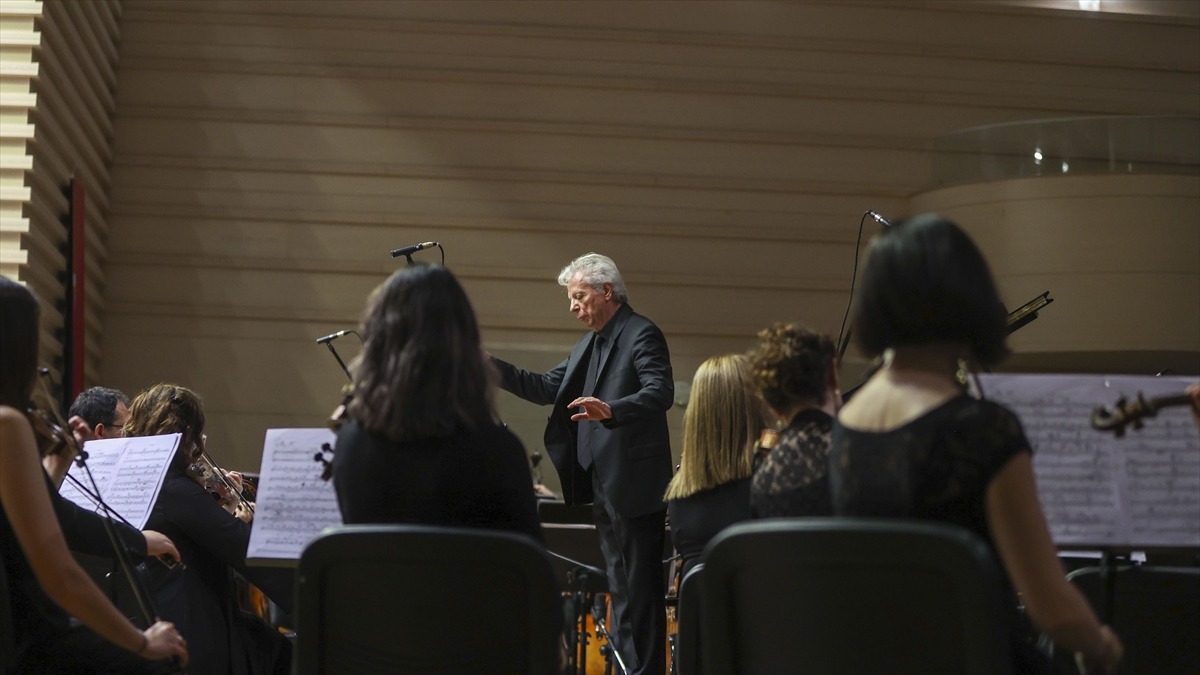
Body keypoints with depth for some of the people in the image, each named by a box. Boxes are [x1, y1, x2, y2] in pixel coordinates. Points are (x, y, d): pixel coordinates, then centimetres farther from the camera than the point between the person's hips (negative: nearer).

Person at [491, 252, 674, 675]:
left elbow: (661, 393, -24)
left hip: (633, 483, -10)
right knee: (620, 586, 14)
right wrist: (489, 367, 9)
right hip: (601, 484, 10)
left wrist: (611, 410, -40)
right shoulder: (587, 346, 18)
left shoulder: (641, 335, -11)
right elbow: (547, 389, 18)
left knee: (640, 585, -7)